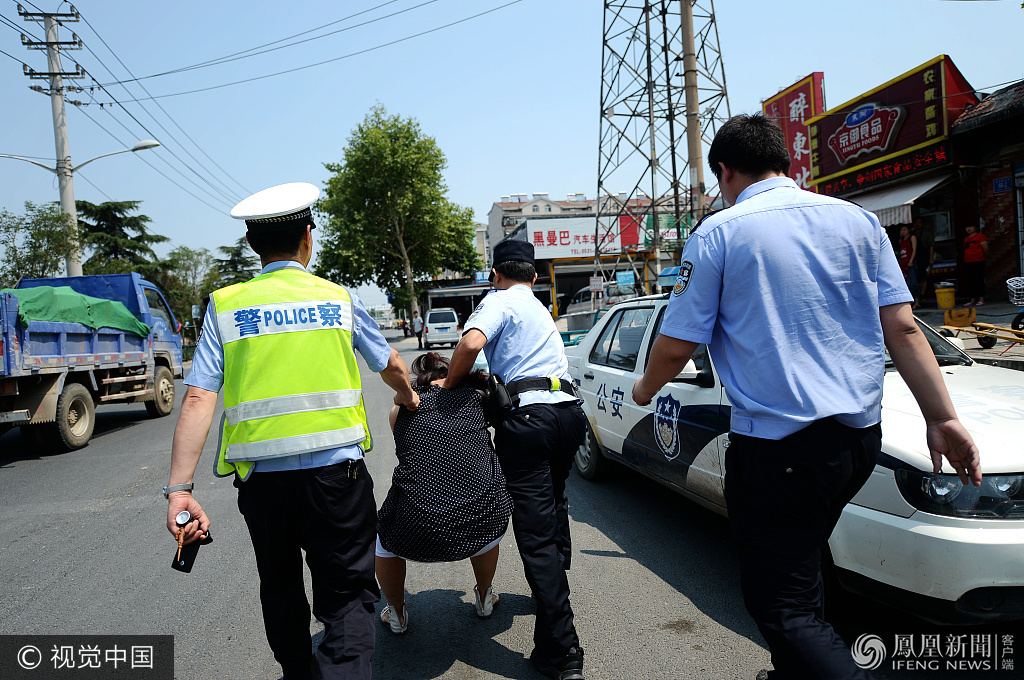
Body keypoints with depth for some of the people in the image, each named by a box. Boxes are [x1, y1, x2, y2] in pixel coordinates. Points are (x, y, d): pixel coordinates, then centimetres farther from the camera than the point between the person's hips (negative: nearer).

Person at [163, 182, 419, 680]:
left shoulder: (225, 305, 2)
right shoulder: (337, 299, 3)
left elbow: (198, 399, -7)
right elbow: (391, 366, 15)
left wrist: (179, 488, -7)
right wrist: (407, 396, 36)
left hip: (262, 477, 2)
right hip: (336, 471, -1)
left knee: (280, 589, 24)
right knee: (347, 596, 7)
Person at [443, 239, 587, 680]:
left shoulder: (500, 301, 3)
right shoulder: (540, 310, 30)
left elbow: (471, 343, -16)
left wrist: (449, 384, -1)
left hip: (529, 416, -9)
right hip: (570, 412, 9)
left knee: (535, 532, -7)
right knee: (553, 506, 28)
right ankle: (555, 592, 43)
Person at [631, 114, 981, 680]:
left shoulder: (718, 233, -6)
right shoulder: (857, 219, 8)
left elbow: (676, 345, -5)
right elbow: (902, 328, 5)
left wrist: (645, 389, 15)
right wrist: (942, 419, 8)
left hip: (777, 447, -7)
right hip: (860, 437, 7)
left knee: (783, 605, 2)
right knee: (800, 569, 25)